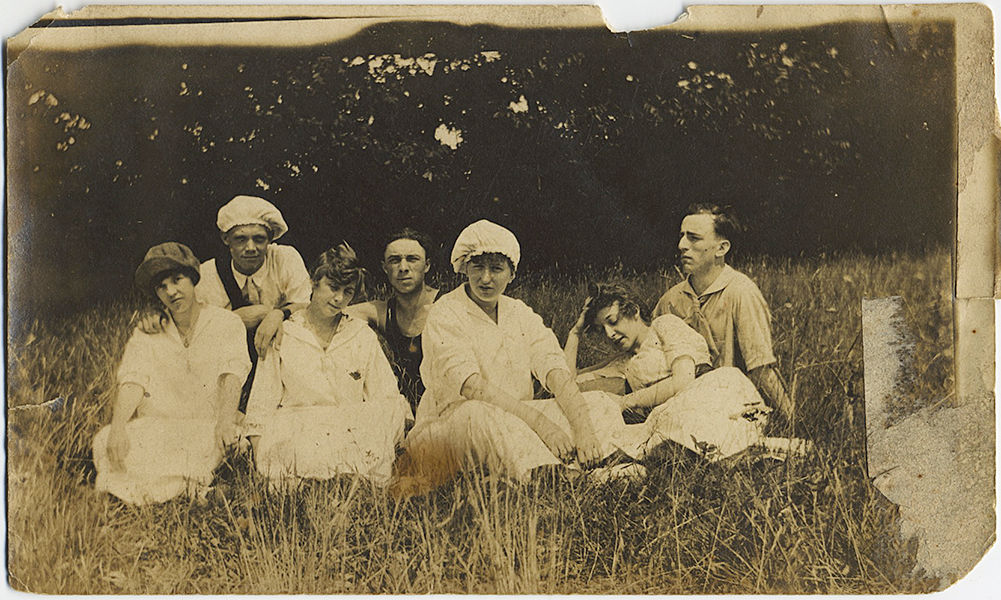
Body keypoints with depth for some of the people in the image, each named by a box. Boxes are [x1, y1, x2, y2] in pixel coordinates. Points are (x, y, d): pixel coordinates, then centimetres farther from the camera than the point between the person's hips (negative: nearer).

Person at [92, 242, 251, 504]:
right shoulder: (147, 333, 13)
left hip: (208, 425, -2)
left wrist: (226, 418, -30)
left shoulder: (226, 323, 6)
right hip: (155, 428, 2)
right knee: (105, 442, -27)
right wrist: (117, 427, -20)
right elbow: (131, 381, 0)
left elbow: (232, 375, -9)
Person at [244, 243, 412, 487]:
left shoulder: (363, 337, 14)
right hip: (294, 436, -2)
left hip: (354, 433, 2)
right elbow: (260, 410, 5)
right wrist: (259, 458, -9)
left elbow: (388, 403, 10)